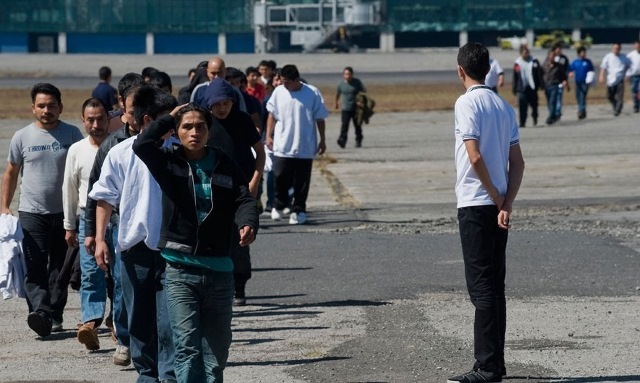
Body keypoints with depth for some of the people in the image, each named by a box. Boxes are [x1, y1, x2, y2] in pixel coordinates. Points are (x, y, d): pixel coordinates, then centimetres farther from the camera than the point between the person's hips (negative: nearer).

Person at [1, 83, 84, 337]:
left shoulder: (72, 134, 2)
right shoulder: (22, 137, 3)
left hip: (65, 212, 1)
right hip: (31, 212, -1)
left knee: (60, 268, 8)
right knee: (34, 267, -14)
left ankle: (54, 315, 17)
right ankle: (39, 312, -25)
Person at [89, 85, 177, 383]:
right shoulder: (121, 154, -2)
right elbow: (105, 198, 4)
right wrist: (100, 239, -2)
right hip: (135, 245, 0)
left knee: (170, 315, -9)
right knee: (140, 316, 10)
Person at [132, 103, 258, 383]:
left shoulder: (225, 166, 8)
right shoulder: (168, 162, 3)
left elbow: (243, 199, -2)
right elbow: (141, 146, -14)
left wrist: (247, 223, -23)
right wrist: (169, 118, -3)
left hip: (218, 268, 3)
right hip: (179, 269, -3)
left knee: (216, 348, 11)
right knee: (187, 347, -11)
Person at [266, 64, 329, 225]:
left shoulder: (313, 93, -6)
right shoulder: (279, 92, 1)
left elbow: (319, 118, 1)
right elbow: (272, 115, 10)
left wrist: (322, 140, 2)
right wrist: (268, 136, 4)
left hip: (305, 147, -1)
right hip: (282, 146, 1)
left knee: (301, 181, 4)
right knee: (280, 177, 1)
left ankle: (298, 210, 15)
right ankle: (279, 205, 22)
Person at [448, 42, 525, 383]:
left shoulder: (467, 103, -10)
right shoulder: (504, 106, 12)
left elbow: (475, 156, -19)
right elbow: (517, 162, 8)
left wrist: (497, 199, -9)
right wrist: (506, 203, 1)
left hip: (476, 204, -7)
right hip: (498, 206, 7)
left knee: (481, 287, -6)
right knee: (494, 286, 12)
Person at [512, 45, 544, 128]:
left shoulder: (534, 62, 3)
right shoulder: (517, 64, 3)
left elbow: (539, 74, 4)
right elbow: (515, 78, 5)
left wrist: (541, 85, -2)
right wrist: (514, 89, 3)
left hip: (532, 87, 1)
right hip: (522, 89, -1)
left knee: (534, 105, 11)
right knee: (522, 106, -7)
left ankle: (535, 118, 33)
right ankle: (522, 122, -3)